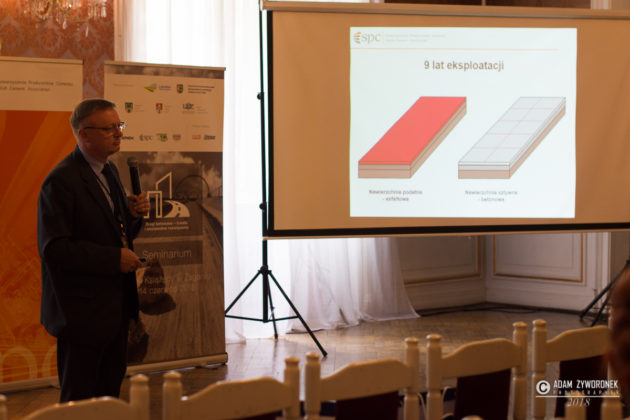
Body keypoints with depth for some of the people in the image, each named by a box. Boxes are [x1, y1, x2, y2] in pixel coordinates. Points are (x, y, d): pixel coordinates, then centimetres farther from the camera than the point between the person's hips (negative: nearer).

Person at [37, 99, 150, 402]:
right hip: (83, 312, -9)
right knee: (80, 400, 2)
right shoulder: (61, 181, -18)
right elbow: (54, 248, -23)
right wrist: (114, 258, -22)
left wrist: (132, 215, -1)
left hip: (115, 306, 9)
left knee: (111, 391, 16)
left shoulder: (109, 170, 11)